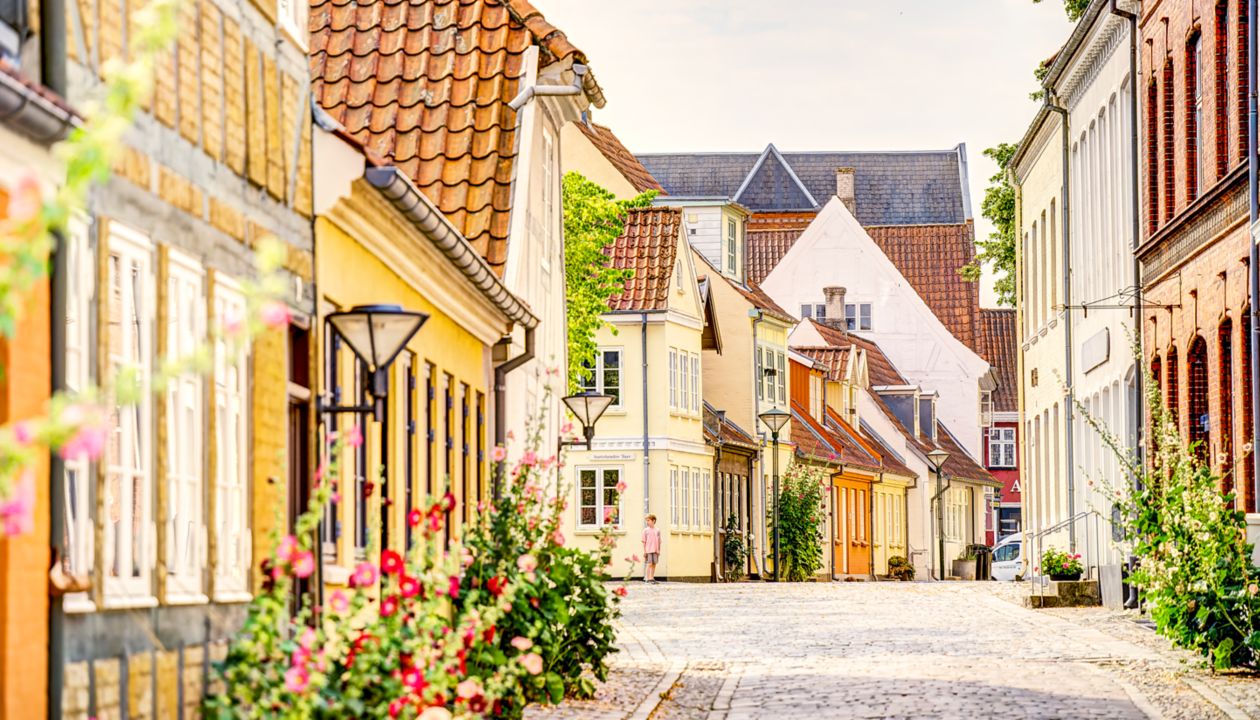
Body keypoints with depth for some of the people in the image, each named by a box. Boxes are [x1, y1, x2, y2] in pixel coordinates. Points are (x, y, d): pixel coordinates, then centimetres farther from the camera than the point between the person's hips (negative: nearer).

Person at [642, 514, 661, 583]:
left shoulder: (657, 531, 9)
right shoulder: (645, 530, 2)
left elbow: (659, 542, 12)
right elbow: (644, 541, 1)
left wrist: (659, 550, 6)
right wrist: (644, 551, -4)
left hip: (655, 551, 3)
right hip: (648, 551, -3)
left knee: (654, 564, 5)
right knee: (649, 564, -8)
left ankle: (652, 577, 13)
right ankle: (648, 578, -6)